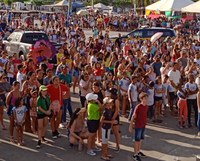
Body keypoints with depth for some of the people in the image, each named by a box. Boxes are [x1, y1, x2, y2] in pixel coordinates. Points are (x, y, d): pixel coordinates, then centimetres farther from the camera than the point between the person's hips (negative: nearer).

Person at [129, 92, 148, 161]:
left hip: (143, 125, 7)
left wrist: (145, 123, 15)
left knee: (140, 139, 19)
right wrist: (130, 126, -13)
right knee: (137, 140, 2)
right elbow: (133, 117, -16)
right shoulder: (138, 107, -21)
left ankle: (138, 151, 34)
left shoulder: (146, 106, 0)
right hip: (138, 126, -7)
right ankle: (135, 155, 12)